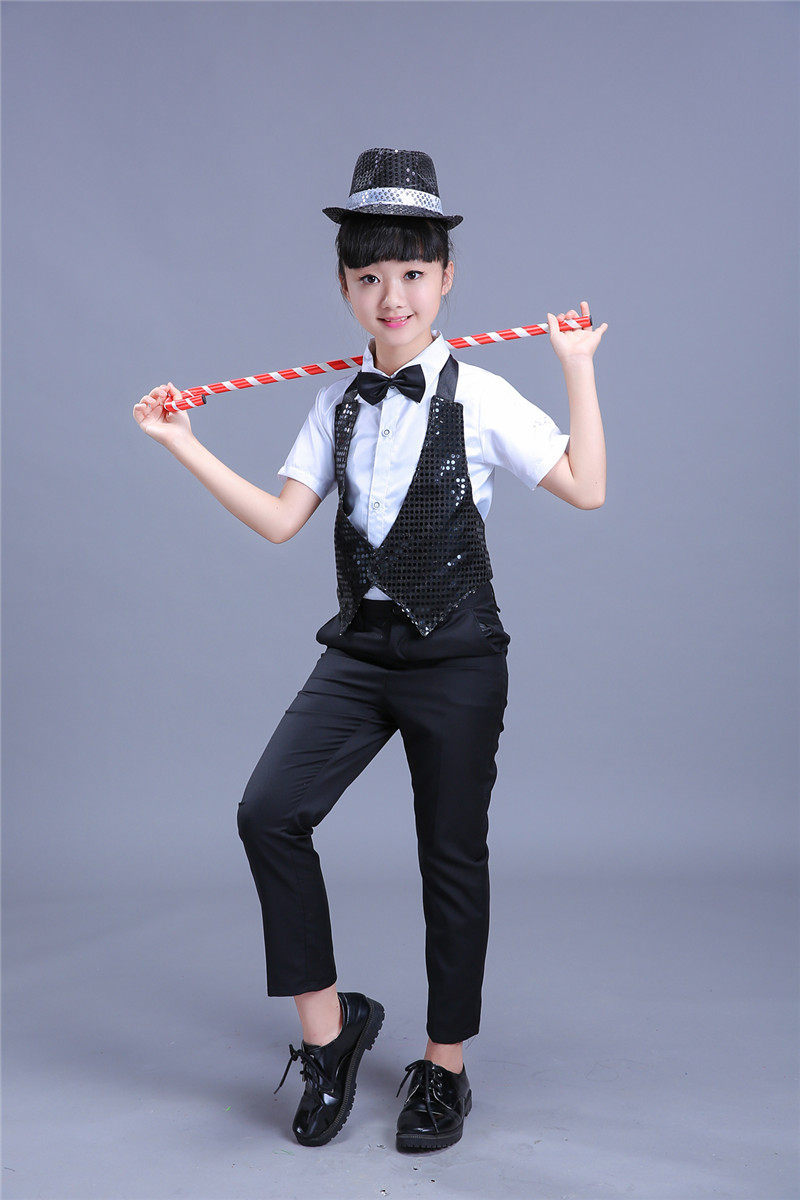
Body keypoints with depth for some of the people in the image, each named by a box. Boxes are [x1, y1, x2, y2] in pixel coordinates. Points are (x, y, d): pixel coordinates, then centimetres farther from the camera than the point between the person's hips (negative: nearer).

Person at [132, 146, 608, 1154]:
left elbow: (587, 490, -12)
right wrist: (184, 447, 3)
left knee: (452, 859, 5)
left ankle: (443, 1068, 24)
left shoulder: (479, 396, -5)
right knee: (269, 812, -13)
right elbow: (280, 520, 6)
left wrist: (580, 367, -10)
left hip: (455, 657, -4)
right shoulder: (339, 402, 9)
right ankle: (328, 1029, 6)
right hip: (359, 648, 4)